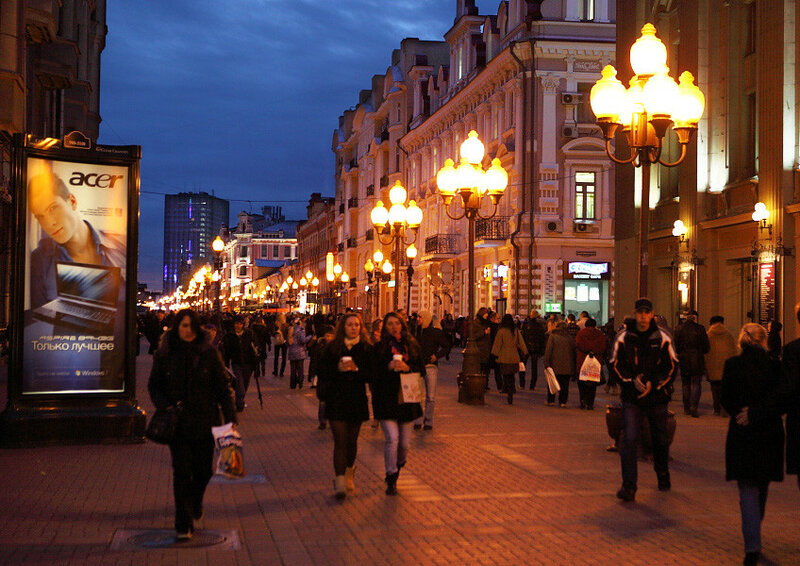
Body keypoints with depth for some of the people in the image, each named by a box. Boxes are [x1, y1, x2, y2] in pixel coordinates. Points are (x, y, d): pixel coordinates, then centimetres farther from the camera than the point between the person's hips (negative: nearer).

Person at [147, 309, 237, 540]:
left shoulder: (208, 353, -3)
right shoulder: (164, 354, -1)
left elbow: (223, 386, 0)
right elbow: (154, 385, 7)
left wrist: (230, 418, -6)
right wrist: (165, 406, -10)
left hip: (205, 422, 1)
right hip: (178, 423, -1)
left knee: (203, 470, 9)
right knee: (182, 472, -4)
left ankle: (195, 503, 41)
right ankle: (183, 525, 4)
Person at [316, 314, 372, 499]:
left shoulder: (366, 349, 4)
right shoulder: (332, 348, 2)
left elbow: (371, 374, 0)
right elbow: (323, 371, 0)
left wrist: (356, 369, -16)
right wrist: (338, 369, -17)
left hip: (357, 400, 2)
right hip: (336, 400, -1)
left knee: (352, 440, 11)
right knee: (340, 440, -9)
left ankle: (349, 472, 38)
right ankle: (340, 482, -11)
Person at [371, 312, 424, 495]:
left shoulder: (411, 345, 8)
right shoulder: (379, 347, 1)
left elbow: (422, 369, 7)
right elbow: (373, 372, -3)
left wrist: (408, 368, -11)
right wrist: (388, 367, -18)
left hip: (407, 399, 3)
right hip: (386, 399, -3)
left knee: (405, 442, 9)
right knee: (392, 439, -13)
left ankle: (399, 465, 40)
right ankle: (391, 480, -2)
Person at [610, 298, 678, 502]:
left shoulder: (663, 338, 0)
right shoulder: (623, 337, 0)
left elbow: (672, 366, 2)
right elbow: (615, 365, 3)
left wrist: (653, 384, -10)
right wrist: (632, 380, -13)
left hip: (658, 396, 1)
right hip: (631, 397, -1)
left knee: (660, 439, 14)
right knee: (629, 439, -13)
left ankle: (663, 477, 38)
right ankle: (628, 486, -13)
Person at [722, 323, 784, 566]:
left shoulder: (731, 365, -4)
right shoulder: (774, 365, -6)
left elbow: (726, 399, -1)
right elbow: (780, 400, -8)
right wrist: (755, 415, -2)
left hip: (741, 434, -1)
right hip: (769, 433, 1)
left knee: (747, 489, 2)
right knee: (762, 486, 19)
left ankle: (752, 544, -11)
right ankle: (754, 535, 35)